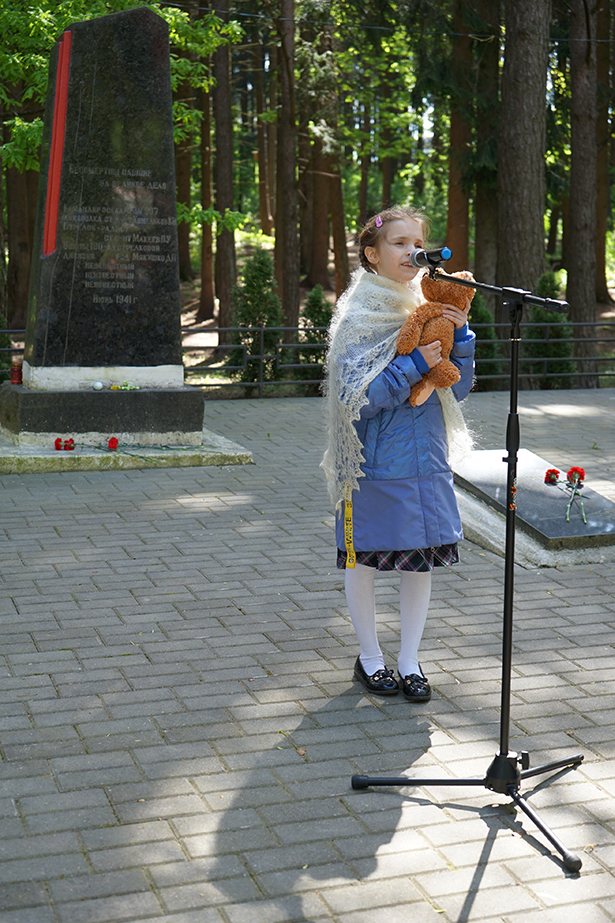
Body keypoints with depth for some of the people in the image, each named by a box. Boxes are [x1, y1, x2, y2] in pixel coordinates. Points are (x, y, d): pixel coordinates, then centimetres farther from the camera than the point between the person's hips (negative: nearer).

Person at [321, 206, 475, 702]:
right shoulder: (359, 316, -9)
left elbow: (458, 389, 6)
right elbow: (354, 395, -17)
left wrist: (460, 336, -8)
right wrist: (415, 365, -19)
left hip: (426, 459, 5)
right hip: (375, 461, -4)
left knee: (421, 558, 9)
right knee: (363, 559, 9)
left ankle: (410, 660, 25)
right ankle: (369, 657, 28)